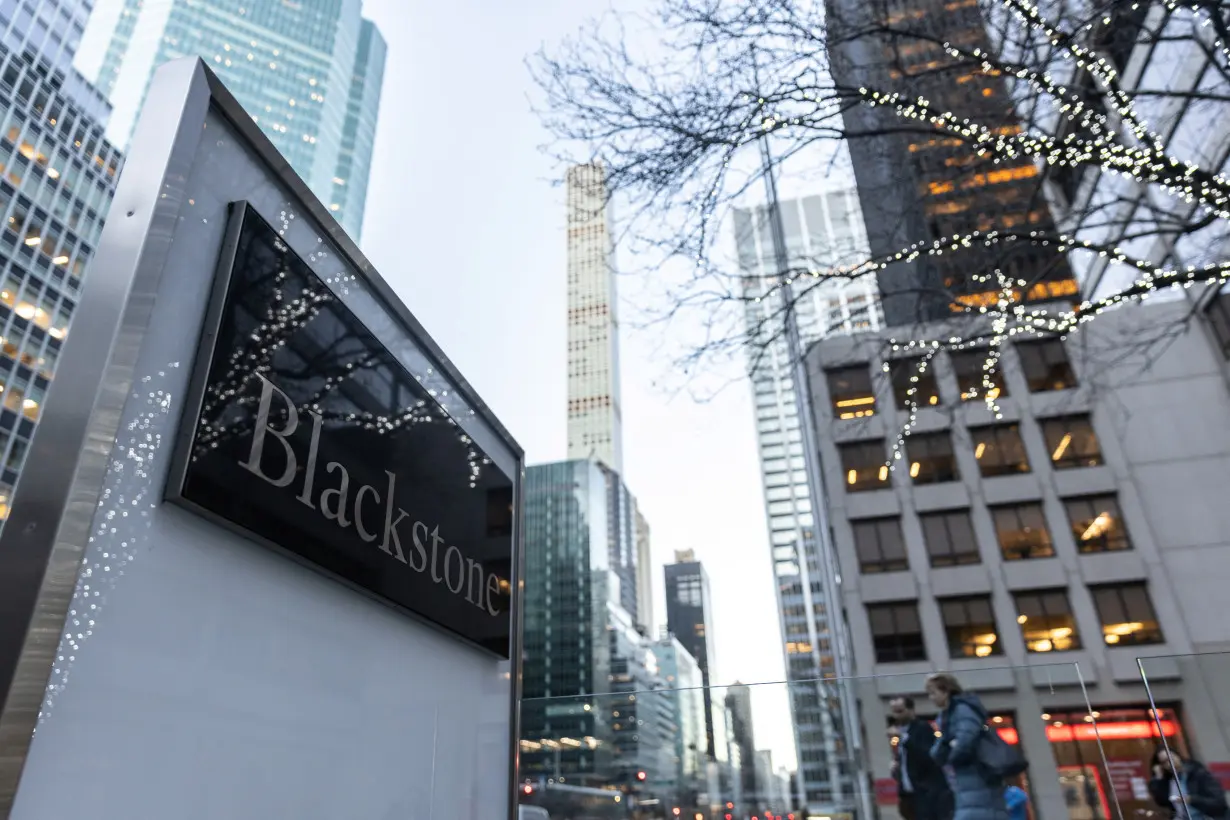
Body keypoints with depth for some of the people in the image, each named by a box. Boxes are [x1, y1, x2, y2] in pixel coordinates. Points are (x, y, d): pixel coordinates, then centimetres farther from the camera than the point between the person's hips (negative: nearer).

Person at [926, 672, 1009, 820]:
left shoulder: (964, 709, -10)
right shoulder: (946, 716, 16)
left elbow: (965, 743, -22)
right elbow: (936, 754, 12)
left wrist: (951, 757, -2)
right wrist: (948, 744, -10)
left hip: (979, 784, -9)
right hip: (967, 786, 9)